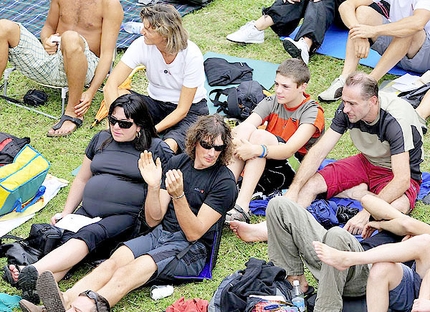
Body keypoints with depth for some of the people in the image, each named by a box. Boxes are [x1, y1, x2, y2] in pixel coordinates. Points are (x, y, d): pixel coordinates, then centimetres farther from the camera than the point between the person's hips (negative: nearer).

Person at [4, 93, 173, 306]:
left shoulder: (157, 149, 3)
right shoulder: (101, 139, 19)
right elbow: (81, 179, 25)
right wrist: (65, 212, 16)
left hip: (125, 217, -5)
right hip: (88, 211, 5)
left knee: (88, 235, -33)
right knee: (68, 239, -27)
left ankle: (32, 272, -50)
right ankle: (35, 289, -49)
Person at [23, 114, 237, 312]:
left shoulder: (224, 181, -7)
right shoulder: (177, 162, 9)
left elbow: (194, 233, -12)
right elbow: (153, 220, 7)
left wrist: (178, 195, -25)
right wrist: (153, 186, -11)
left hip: (191, 249, -5)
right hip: (159, 234, 5)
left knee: (131, 271, -31)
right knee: (114, 261, -25)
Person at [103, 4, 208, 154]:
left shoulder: (191, 55, -25)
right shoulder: (142, 45, -18)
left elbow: (182, 110, -21)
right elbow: (110, 85, -23)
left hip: (191, 110, -4)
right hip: (156, 104, 4)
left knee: (169, 147, -36)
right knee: (119, 96, -26)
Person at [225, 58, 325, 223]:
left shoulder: (312, 113, -12)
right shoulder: (271, 103, 2)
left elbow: (289, 149, -27)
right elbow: (240, 128, -13)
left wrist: (256, 150, -44)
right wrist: (233, 140, -38)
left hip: (296, 169, -4)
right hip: (265, 162, 5)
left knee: (260, 135, -30)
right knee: (246, 128, -23)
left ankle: (241, 208, -40)